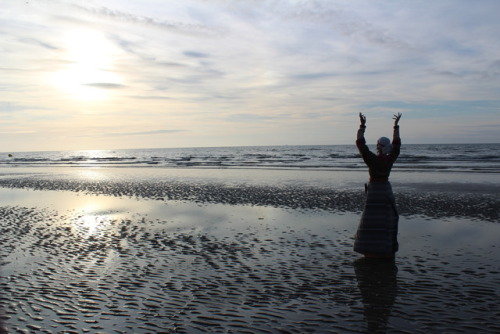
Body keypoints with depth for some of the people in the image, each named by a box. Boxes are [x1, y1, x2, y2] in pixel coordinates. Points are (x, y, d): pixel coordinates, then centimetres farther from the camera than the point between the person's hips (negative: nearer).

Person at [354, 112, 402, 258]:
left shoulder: (372, 159, -15)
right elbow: (396, 143, 11)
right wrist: (396, 125, 16)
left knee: (371, 221, -1)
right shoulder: (390, 159, -3)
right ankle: (388, 249, 19)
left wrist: (362, 125, -11)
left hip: (374, 189, -4)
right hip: (386, 189, 4)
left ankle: (370, 250, -2)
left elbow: (360, 143, -14)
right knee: (387, 220, 13)